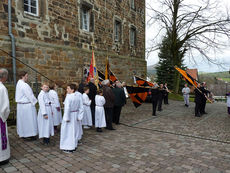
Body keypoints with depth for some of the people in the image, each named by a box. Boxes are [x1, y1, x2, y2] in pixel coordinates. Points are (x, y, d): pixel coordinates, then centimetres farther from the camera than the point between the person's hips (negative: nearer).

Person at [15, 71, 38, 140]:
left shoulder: (19, 83, 9)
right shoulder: (24, 85, -21)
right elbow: (30, 95, -19)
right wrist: (35, 101, -6)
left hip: (20, 105, 9)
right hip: (27, 105, -9)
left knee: (23, 120, 17)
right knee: (29, 120, 2)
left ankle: (23, 134, 29)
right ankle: (29, 134, 12)